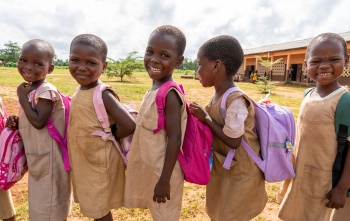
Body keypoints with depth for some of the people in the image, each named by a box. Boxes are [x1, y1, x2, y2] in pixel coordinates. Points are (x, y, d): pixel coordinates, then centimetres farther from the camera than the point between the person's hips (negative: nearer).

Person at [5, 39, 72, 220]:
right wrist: (17, 121, -4)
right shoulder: (29, 90, 6)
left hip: (48, 158, -9)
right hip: (36, 157, 9)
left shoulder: (46, 91, -21)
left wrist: (22, 97, -20)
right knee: (39, 202, 26)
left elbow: (39, 122, -27)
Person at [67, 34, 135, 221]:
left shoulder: (103, 94, -22)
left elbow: (129, 125, -30)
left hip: (100, 163, -7)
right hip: (83, 161, 8)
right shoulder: (80, 90, 2)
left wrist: (110, 138, -15)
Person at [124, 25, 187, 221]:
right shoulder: (155, 90, 2)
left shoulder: (170, 94, -24)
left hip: (163, 171, -8)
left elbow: (175, 139, -25)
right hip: (152, 168, 8)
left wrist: (164, 180, -21)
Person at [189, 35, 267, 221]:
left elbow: (233, 141, -27)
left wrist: (206, 119, -22)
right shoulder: (218, 95, -2)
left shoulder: (235, 101, -29)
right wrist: (202, 118, -9)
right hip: (222, 168, 8)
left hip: (240, 172, -8)